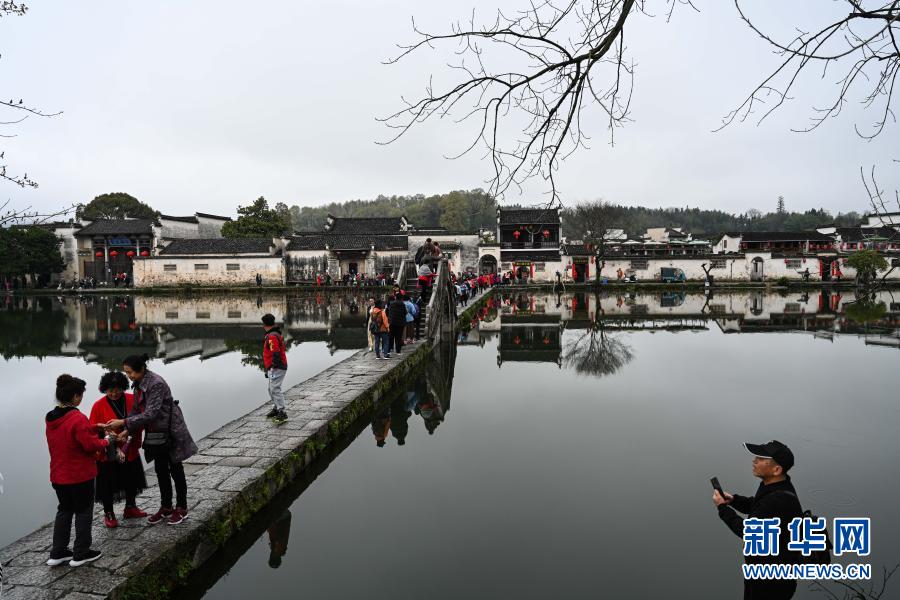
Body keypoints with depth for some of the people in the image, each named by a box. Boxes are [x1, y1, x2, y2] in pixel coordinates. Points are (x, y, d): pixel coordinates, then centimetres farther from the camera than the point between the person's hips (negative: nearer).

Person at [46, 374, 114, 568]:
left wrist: (93, 429, 13)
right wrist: (107, 440, -3)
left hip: (58, 475, 8)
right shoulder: (77, 418, -23)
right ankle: (81, 554, 13)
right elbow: (90, 445, -21)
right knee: (83, 512, 6)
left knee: (64, 510, 19)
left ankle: (57, 552, 24)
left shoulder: (51, 418, 3)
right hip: (80, 475, -7)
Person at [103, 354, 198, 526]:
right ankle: (166, 508, 29)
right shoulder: (138, 384, 2)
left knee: (175, 470, 5)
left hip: (170, 432, -8)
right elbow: (137, 410, 5)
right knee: (161, 470, 16)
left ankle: (181, 509, 19)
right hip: (155, 434, 8)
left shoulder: (156, 384, -26)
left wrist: (123, 422, -27)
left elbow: (150, 413, -28)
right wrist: (125, 431, -8)